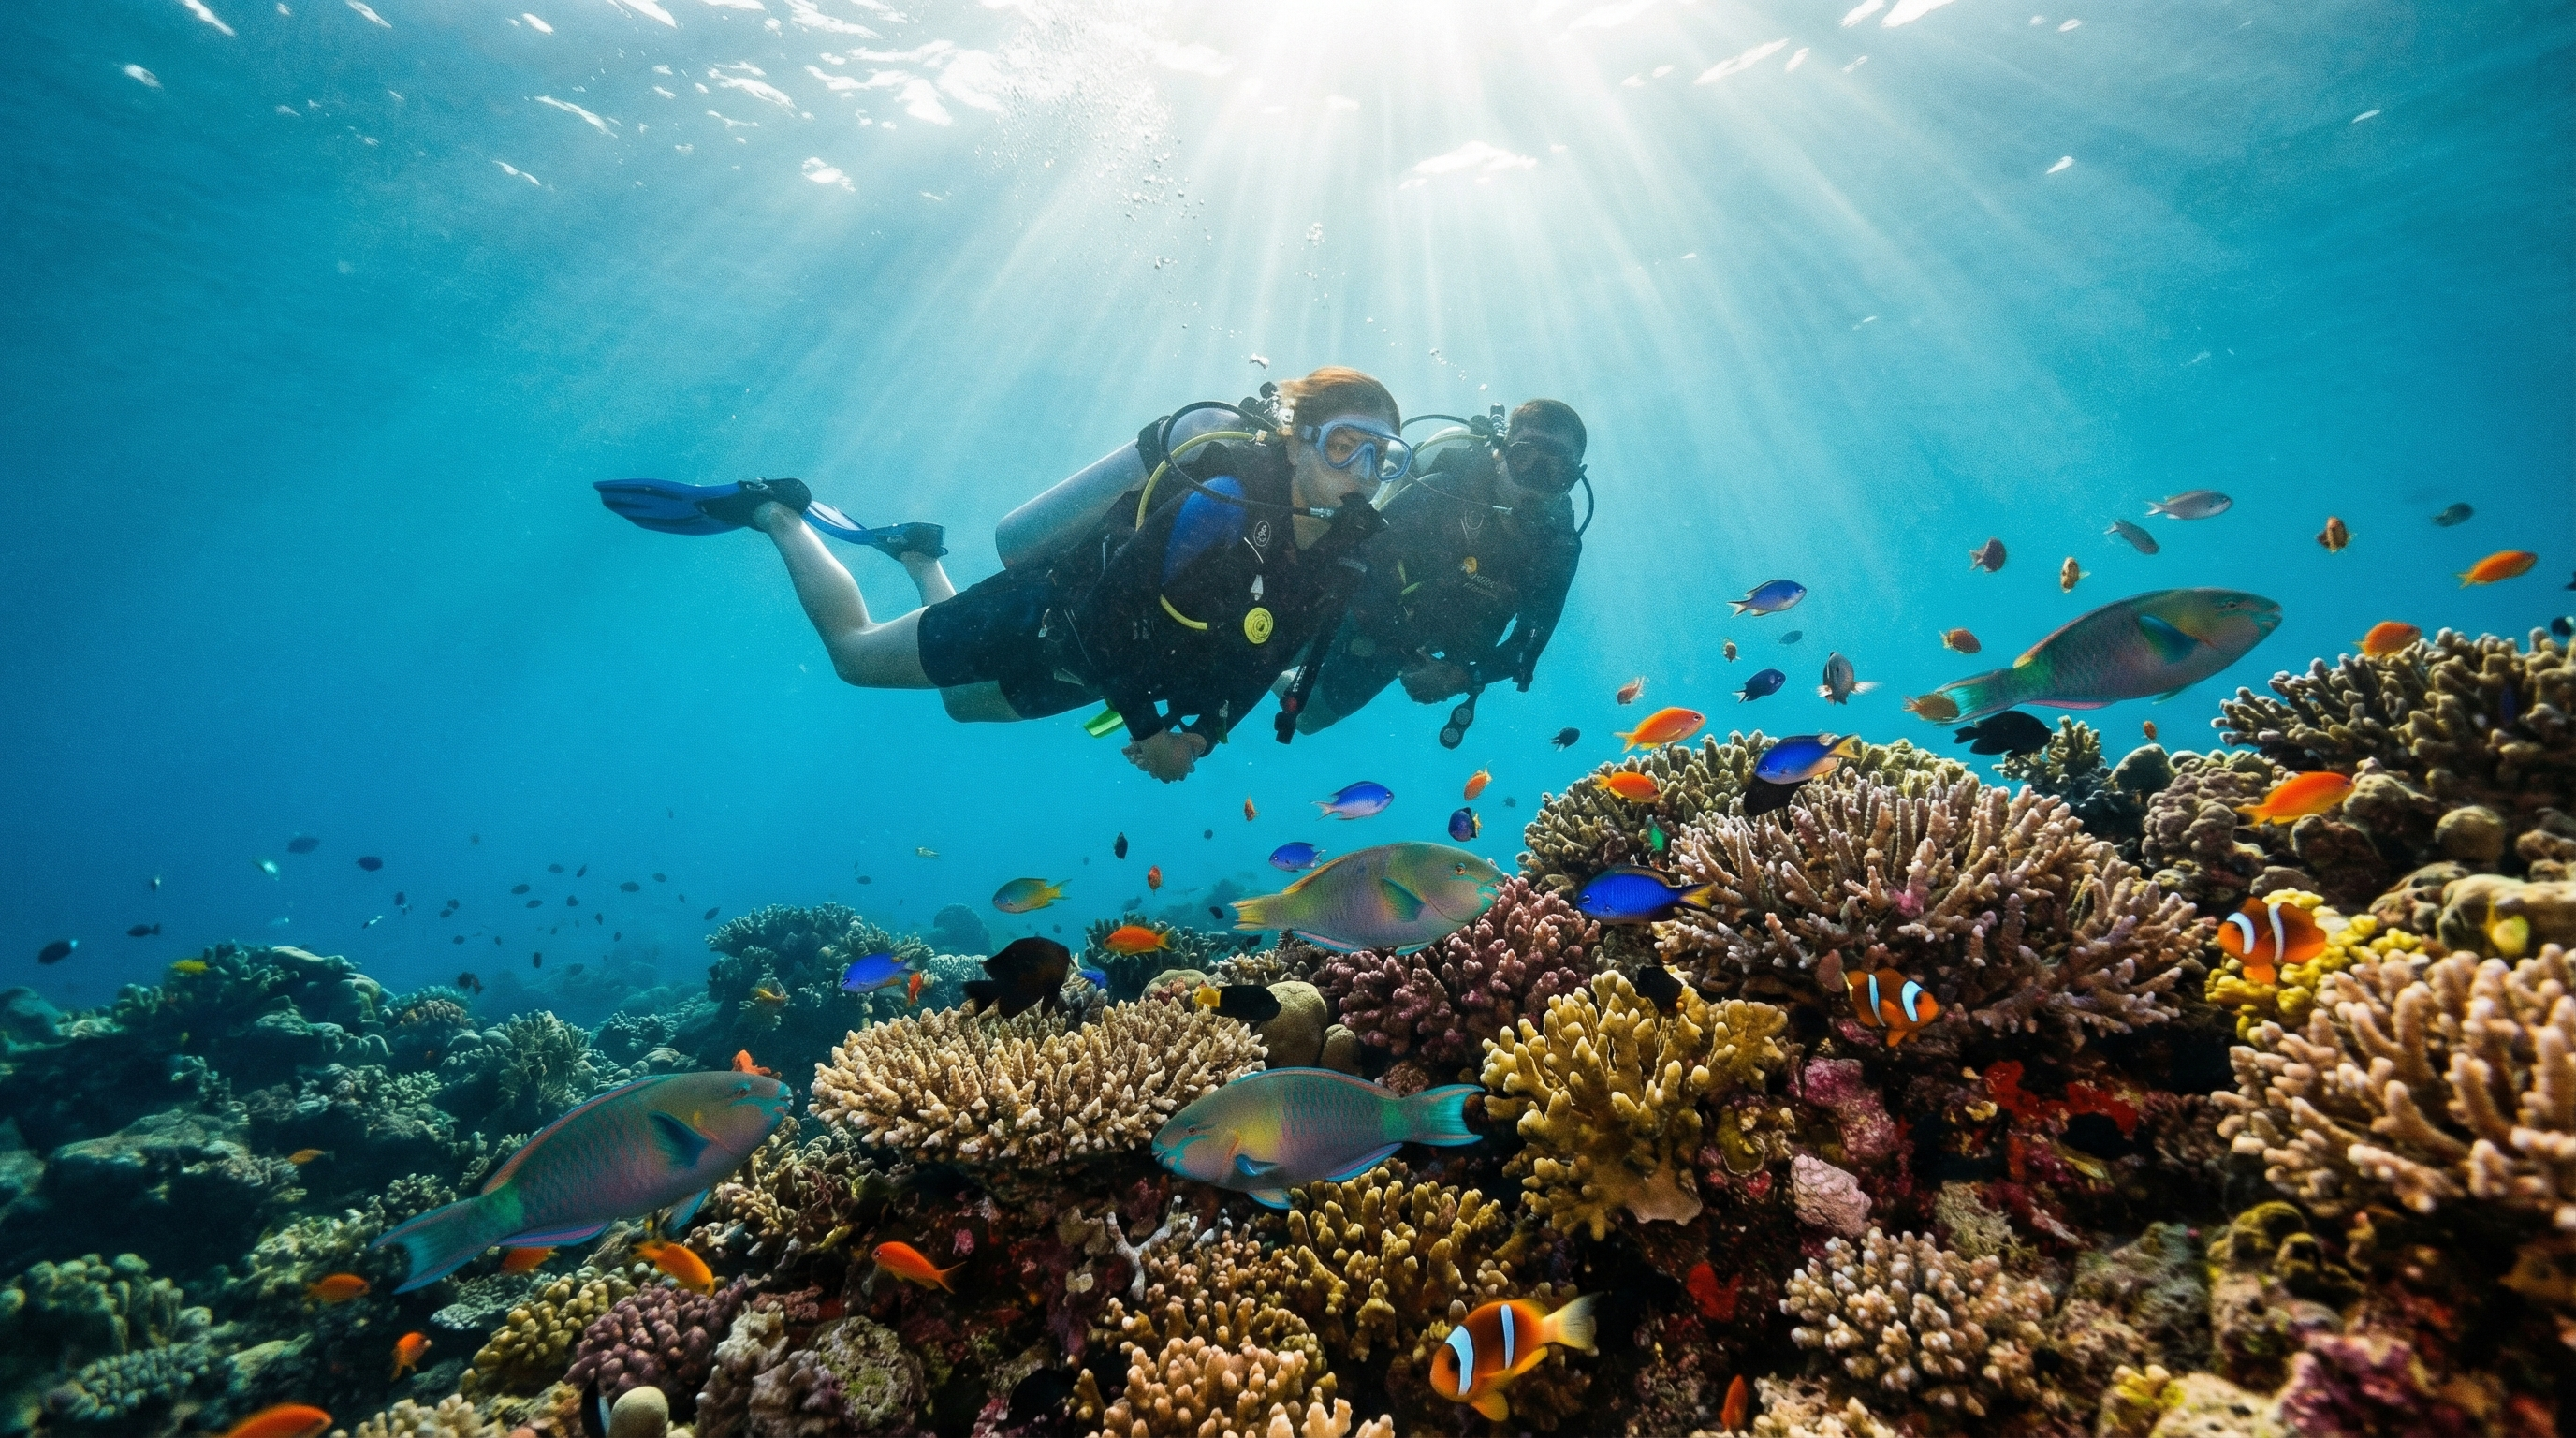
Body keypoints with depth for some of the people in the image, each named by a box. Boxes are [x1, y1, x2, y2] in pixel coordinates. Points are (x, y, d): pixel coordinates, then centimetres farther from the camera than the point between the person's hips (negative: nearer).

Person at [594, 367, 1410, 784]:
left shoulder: (1342, 552, -10)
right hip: (1034, 623, -7)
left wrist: (1208, 728, -5)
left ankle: (917, 554, 48)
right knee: (853, 653, 12)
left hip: (1088, 671, 7)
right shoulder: (1221, 508, -34)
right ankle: (777, 513, 33)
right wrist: (1149, 731, -24)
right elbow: (1103, 608, -31)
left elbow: (1267, 649, 5)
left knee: (963, 702, 32)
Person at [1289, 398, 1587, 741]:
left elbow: (1528, 644, -13)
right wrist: (1401, 655, -32)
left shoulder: (1559, 548, -21)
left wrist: (1463, 678, -29)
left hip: (1426, 649, 4)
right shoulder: (1442, 492, -34)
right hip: (1364, 631, -4)